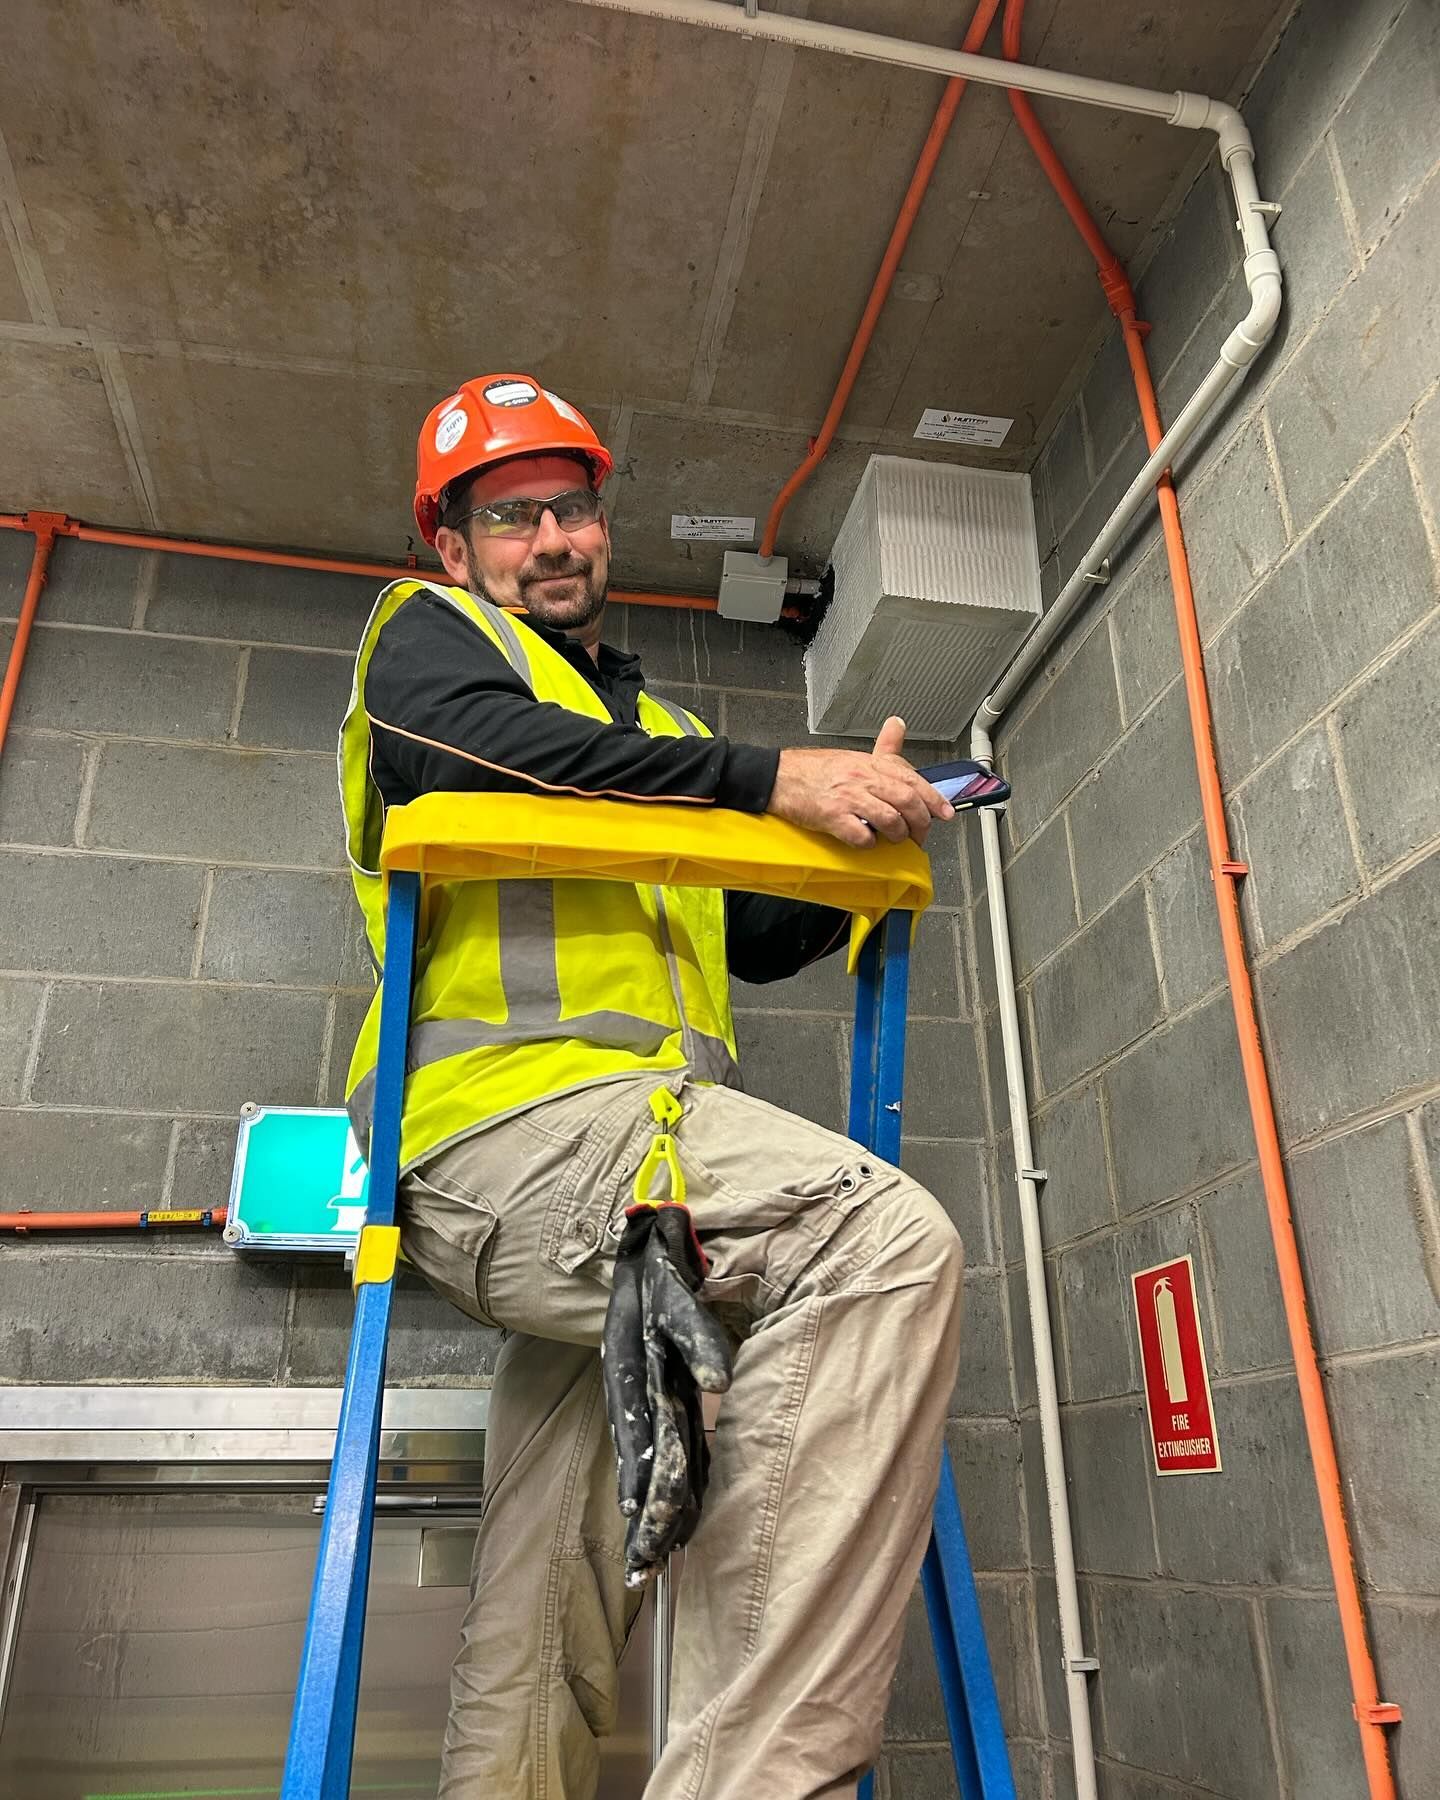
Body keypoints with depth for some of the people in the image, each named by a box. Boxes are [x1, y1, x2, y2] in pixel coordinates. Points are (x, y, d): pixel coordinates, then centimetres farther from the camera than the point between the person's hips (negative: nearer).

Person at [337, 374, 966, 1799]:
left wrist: (859, 854, 11)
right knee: (884, 1240, -30)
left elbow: (745, 937, 30)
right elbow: (470, 740, -11)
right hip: (516, 1104, -8)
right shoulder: (429, 631, 15)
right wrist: (769, 774, -15)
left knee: (547, 1610, 11)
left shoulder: (643, 721, 34)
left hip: (610, 1143, 8)